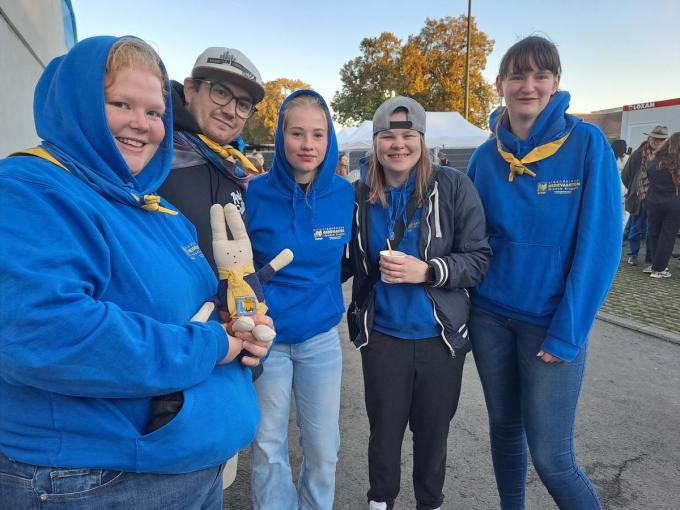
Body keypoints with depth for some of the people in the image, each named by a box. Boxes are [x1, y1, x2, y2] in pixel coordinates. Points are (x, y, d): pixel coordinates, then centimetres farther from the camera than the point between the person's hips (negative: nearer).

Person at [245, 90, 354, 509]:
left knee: (323, 449, 15)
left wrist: (318, 285, 4)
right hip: (267, 338, -1)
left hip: (321, 338, 2)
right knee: (268, 446, 14)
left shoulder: (345, 194, -6)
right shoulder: (255, 193, -12)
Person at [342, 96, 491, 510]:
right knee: (384, 429, 16)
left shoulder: (453, 186, -9)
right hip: (383, 336, 2)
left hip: (441, 336, -1)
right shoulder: (361, 195, -1)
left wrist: (427, 271, -22)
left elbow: (479, 259, -10)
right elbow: (350, 262, 11)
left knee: (433, 432, 17)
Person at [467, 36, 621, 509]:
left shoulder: (587, 143, -9)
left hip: (551, 321, -3)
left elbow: (600, 243, -11)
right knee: (504, 426, 17)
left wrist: (568, 333, -13)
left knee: (552, 457, 1)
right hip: (489, 315, 4)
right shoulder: (486, 156, 1)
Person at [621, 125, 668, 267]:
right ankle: (633, 254, 25)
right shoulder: (639, 154, -3)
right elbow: (625, 174, 5)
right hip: (639, 198, 0)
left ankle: (651, 259, 15)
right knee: (636, 228, 11)